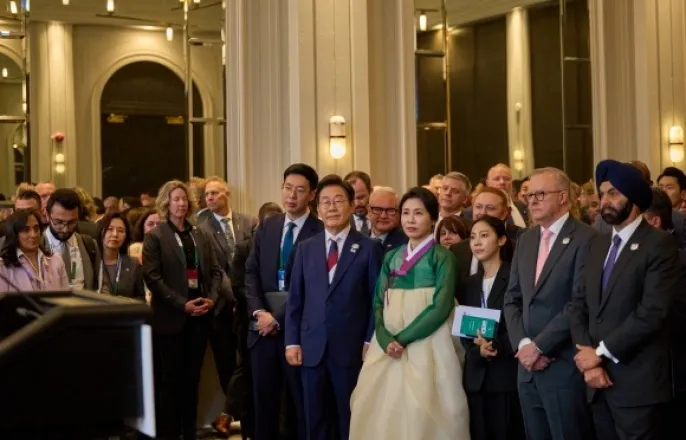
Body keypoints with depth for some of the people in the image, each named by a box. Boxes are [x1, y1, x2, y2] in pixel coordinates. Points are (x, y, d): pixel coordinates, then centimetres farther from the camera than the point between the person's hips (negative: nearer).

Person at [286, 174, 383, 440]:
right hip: (312, 348, 3)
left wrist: (370, 342, -7)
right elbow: (295, 299, 10)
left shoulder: (370, 248, 0)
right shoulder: (305, 248, 11)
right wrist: (292, 341, 3)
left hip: (352, 349, -3)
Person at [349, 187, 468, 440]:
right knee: (382, 411, 2)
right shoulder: (391, 258, 12)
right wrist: (386, 340, -10)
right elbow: (378, 304, 8)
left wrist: (403, 338, -15)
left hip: (426, 345, -5)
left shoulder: (442, 257, -2)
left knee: (421, 414, -7)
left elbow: (441, 307, -11)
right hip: (387, 347, 5)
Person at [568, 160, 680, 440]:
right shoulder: (599, 245, 14)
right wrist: (589, 361, -6)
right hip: (599, 379, 6)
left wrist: (601, 352, -13)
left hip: (637, 382, -6)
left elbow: (652, 312, -17)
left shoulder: (659, 245, -8)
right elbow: (578, 305, 8)